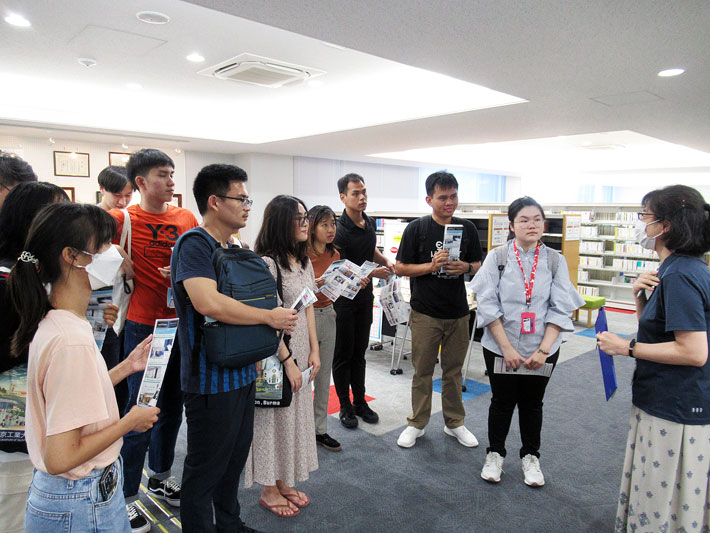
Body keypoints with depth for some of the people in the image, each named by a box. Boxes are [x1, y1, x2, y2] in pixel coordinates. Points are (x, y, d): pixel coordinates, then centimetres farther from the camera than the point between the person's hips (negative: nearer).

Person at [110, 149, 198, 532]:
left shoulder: (187, 219, 5)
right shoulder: (124, 219, -8)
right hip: (144, 327, -5)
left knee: (173, 405, 17)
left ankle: (160, 477, 39)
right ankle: (127, 497, 21)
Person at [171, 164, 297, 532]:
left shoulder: (233, 249, 11)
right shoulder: (194, 244, -17)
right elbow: (208, 302, -32)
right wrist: (269, 316, -22)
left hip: (242, 373, 9)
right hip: (211, 378, -9)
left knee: (236, 455, 23)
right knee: (206, 467, 8)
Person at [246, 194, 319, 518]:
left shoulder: (304, 262, 8)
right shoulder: (266, 263, -18)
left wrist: (314, 350, 7)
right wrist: (288, 361, -18)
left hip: (300, 349, 8)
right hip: (274, 351, -8)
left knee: (295, 413, 17)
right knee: (273, 416, 6)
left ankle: (283, 481, 36)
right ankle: (269, 490, 26)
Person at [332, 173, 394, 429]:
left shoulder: (370, 223, 5)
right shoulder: (340, 231, -19)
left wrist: (385, 260, 2)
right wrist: (372, 273, -27)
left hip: (365, 295, 7)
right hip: (344, 297, -7)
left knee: (359, 352, 16)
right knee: (343, 354, 5)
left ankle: (360, 402, 27)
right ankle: (345, 406, 18)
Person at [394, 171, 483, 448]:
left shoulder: (467, 228, 5)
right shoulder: (417, 228, -5)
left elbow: (478, 264, 12)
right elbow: (401, 268, -5)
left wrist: (465, 267, -10)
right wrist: (431, 265, -19)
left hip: (458, 312, 3)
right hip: (425, 313, -3)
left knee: (454, 371, 14)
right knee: (422, 371, 8)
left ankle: (454, 423, 30)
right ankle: (417, 423, 25)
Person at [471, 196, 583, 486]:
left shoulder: (555, 261, -2)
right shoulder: (497, 258, -6)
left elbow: (561, 309, -4)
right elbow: (488, 305, -9)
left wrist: (543, 349, -12)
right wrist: (506, 348, -14)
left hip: (541, 349, 1)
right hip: (500, 347, -1)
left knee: (532, 402, 16)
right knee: (502, 401, 13)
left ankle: (530, 456, 37)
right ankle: (495, 454, 34)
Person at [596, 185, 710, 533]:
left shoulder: (680, 276, -22)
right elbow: (656, 327, 15)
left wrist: (626, 347, -20)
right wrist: (641, 295, -2)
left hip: (674, 411, -10)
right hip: (668, 403, 10)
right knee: (654, 493, 24)